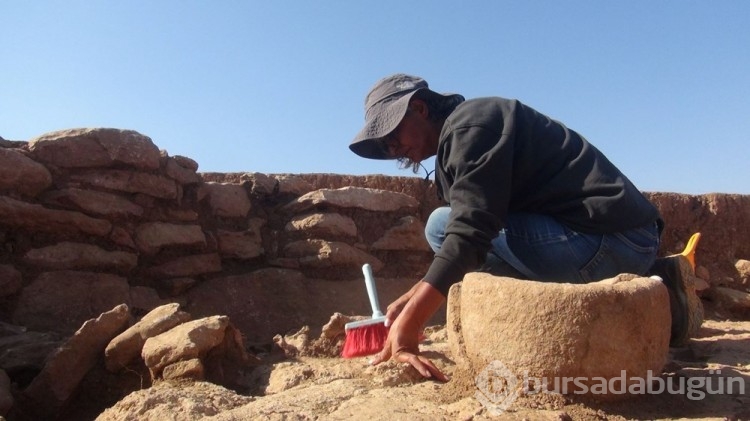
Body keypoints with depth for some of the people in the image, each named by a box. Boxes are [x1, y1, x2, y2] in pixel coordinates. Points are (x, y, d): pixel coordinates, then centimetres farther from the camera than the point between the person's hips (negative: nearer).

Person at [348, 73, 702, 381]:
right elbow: (471, 242, 20)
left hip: (607, 239, -10)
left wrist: (407, 327, -26)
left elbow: (469, 229, -25)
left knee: (443, 226, -12)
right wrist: (411, 300, 10)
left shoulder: (469, 123, -11)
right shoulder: (458, 137, 20)